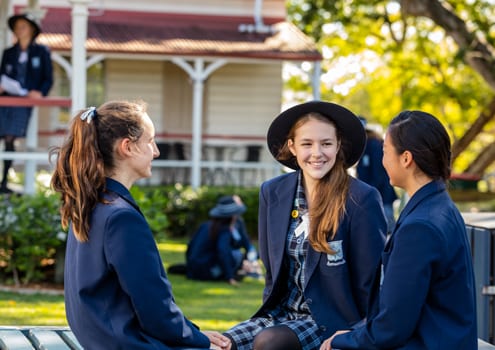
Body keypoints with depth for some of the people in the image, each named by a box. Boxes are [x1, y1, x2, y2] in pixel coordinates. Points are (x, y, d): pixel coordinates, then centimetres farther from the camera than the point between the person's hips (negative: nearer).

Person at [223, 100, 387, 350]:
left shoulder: (362, 200, -11)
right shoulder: (272, 193, 4)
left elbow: (370, 281, -6)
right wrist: (270, 311, 5)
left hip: (333, 319, -5)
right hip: (282, 311, 5)